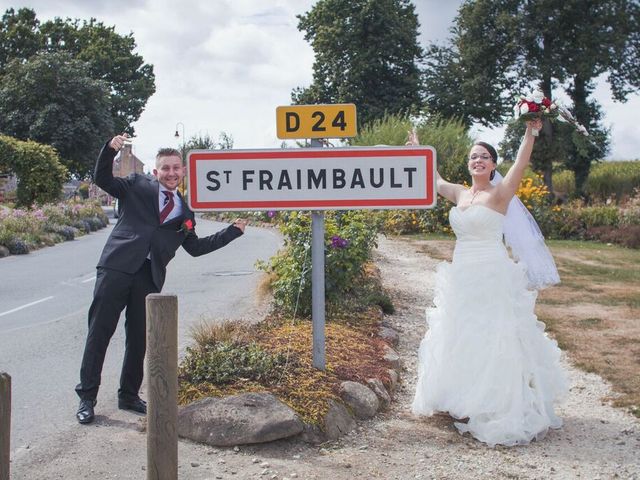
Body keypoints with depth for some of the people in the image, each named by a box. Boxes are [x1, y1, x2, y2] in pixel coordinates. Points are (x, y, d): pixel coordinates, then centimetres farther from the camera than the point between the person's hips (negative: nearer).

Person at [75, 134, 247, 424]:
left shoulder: (184, 212, 19)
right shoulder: (138, 186, 9)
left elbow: (195, 247, 23)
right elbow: (102, 179, 2)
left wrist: (233, 231, 26)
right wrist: (110, 149, -16)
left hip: (149, 278, 4)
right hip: (117, 267, -4)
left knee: (139, 339, 10)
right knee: (99, 332, -2)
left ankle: (129, 396, 24)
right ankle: (87, 397, 5)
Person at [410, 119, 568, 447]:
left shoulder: (499, 194, -6)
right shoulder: (460, 194, 11)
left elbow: (520, 165, -21)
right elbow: (435, 181, 27)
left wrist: (530, 132, -31)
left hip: (492, 277, -6)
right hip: (462, 276, 7)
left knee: (492, 341, -5)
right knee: (461, 340, 12)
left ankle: (497, 408, 3)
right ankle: (466, 404, 24)